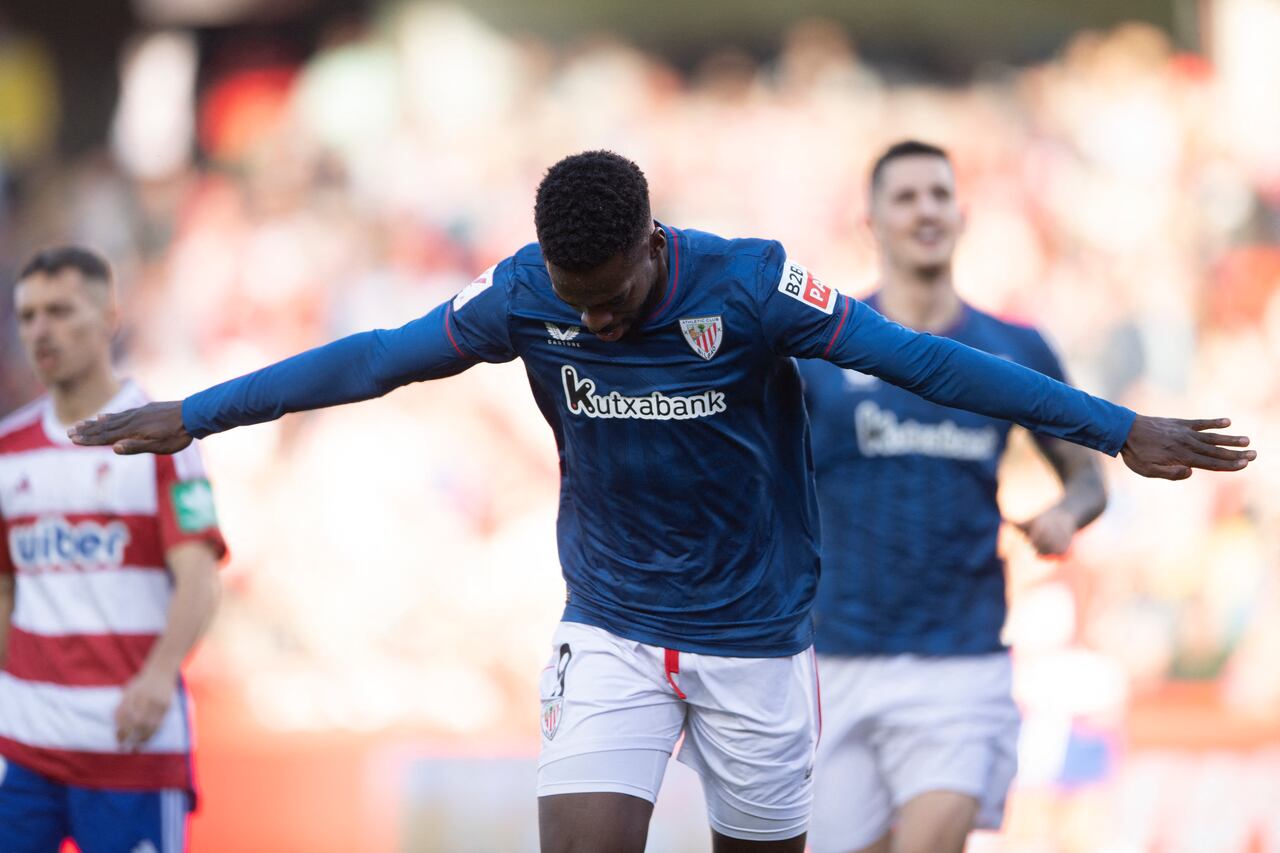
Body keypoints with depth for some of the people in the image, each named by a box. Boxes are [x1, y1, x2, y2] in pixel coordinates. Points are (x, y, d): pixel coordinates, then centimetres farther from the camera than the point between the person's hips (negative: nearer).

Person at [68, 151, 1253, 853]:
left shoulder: (749, 286, -18)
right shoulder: (526, 295, -10)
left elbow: (922, 361, -17)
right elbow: (378, 360, 1)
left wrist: (1118, 429, -19)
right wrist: (193, 416, 5)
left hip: (756, 637, -1)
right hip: (610, 633, 1)